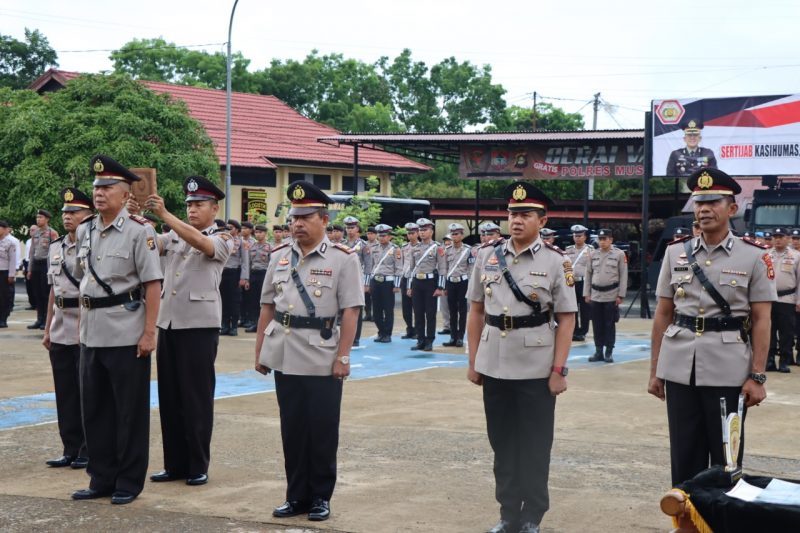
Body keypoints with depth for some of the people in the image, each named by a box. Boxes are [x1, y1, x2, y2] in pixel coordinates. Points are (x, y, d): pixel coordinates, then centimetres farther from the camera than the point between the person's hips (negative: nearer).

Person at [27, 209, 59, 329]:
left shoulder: (52, 233, -4)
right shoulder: (34, 232, 14)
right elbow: (32, 250, 18)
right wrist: (30, 269, 15)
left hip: (46, 263, -6)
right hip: (36, 263, 6)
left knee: (46, 293, -4)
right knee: (37, 293, 7)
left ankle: (47, 320, 1)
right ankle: (40, 320, 13)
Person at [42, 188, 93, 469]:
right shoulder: (55, 248, 12)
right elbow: (53, 290, 17)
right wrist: (47, 329, 15)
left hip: (88, 331, -6)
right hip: (61, 332, 6)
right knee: (65, 393, 9)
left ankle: (89, 450, 10)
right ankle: (71, 449, 18)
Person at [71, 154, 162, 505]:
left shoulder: (139, 231, -9)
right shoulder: (84, 231, 10)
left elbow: (153, 284, -11)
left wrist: (149, 332, -15)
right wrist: (81, 321, 16)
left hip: (127, 334, -6)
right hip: (91, 334, 6)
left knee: (130, 410, 3)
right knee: (94, 408, 11)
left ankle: (129, 482, 13)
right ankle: (101, 478, 22)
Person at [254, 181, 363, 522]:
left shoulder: (343, 259, -5)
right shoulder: (279, 257, 8)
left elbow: (350, 312, -7)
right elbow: (267, 307, 13)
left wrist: (343, 357, -12)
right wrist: (259, 351, 10)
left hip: (322, 360, -4)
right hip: (284, 358, 4)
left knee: (322, 431, 4)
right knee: (292, 429, 10)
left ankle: (321, 497, 17)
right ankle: (297, 495, 21)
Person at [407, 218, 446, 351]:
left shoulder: (437, 247, -3)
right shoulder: (415, 248, 12)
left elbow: (442, 268, -6)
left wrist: (440, 287, -12)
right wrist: (409, 286, 12)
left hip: (430, 282, -4)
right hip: (416, 282, 5)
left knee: (430, 313, 0)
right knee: (418, 313, 5)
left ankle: (429, 341, 5)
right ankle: (420, 340, 11)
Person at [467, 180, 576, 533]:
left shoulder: (556, 262, -5)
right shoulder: (487, 255, 4)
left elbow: (566, 319, -5)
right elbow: (476, 311, 9)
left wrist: (558, 370, -10)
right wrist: (473, 361, 7)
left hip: (536, 370, -3)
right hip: (494, 367, 3)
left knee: (534, 447, 6)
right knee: (502, 443, 12)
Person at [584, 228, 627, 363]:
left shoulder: (619, 254, -3)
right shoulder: (593, 254, 8)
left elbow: (623, 276, -4)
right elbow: (588, 275, 12)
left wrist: (621, 295, -8)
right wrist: (586, 294, 7)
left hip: (611, 295, -4)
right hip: (595, 295, 4)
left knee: (609, 324, 1)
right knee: (597, 324, 6)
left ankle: (609, 353, 9)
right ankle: (598, 351, 15)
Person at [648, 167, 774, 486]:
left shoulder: (753, 256, -1)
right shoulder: (676, 253, 7)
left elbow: (761, 322, -2)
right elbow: (662, 315, 10)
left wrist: (757, 378, -7)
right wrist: (655, 371, 8)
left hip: (728, 372, -2)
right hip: (680, 370, 3)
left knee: (725, 459, 5)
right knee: (684, 457, 8)